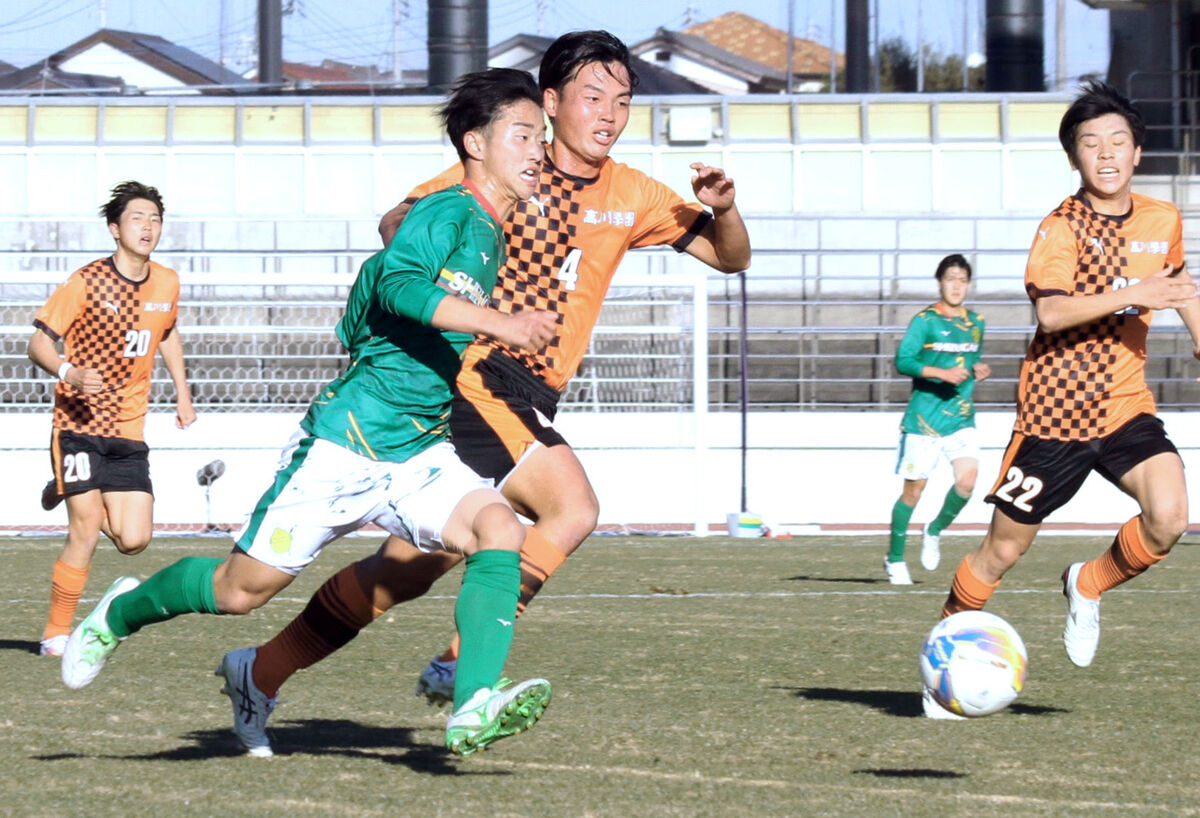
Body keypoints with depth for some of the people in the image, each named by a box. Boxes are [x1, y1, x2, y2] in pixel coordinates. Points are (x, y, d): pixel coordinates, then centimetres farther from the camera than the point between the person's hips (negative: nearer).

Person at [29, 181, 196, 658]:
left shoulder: (166, 284, 6)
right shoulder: (87, 283, -10)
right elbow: (39, 343, -8)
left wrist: (182, 394, 20)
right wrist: (69, 374, -28)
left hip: (129, 430, 5)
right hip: (80, 423, -5)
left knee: (133, 541, -3)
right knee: (86, 534, -14)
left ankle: (70, 494, 27)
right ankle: (56, 636, 1)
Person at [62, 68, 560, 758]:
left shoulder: (495, 240, 15)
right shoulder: (450, 211, -11)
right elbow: (396, 281, -32)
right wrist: (498, 323, -36)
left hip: (421, 455, 7)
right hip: (346, 442, -7)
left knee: (500, 528, -22)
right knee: (245, 587, 2)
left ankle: (474, 708, -31)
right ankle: (125, 611, 31)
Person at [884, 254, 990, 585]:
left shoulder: (975, 323, 12)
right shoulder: (925, 321, -6)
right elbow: (903, 361, -15)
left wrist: (979, 369, 5)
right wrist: (942, 373, -25)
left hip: (962, 419, 4)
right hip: (924, 418, -4)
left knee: (967, 478, -16)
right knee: (913, 490, 1)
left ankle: (934, 533, 10)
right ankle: (895, 559, 17)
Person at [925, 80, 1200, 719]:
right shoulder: (1062, 227, -12)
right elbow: (1050, 311, -26)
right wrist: (1132, 296, -33)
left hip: (1126, 406, 4)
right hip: (1055, 408, -4)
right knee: (1003, 549, 2)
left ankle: (1088, 585, 7)